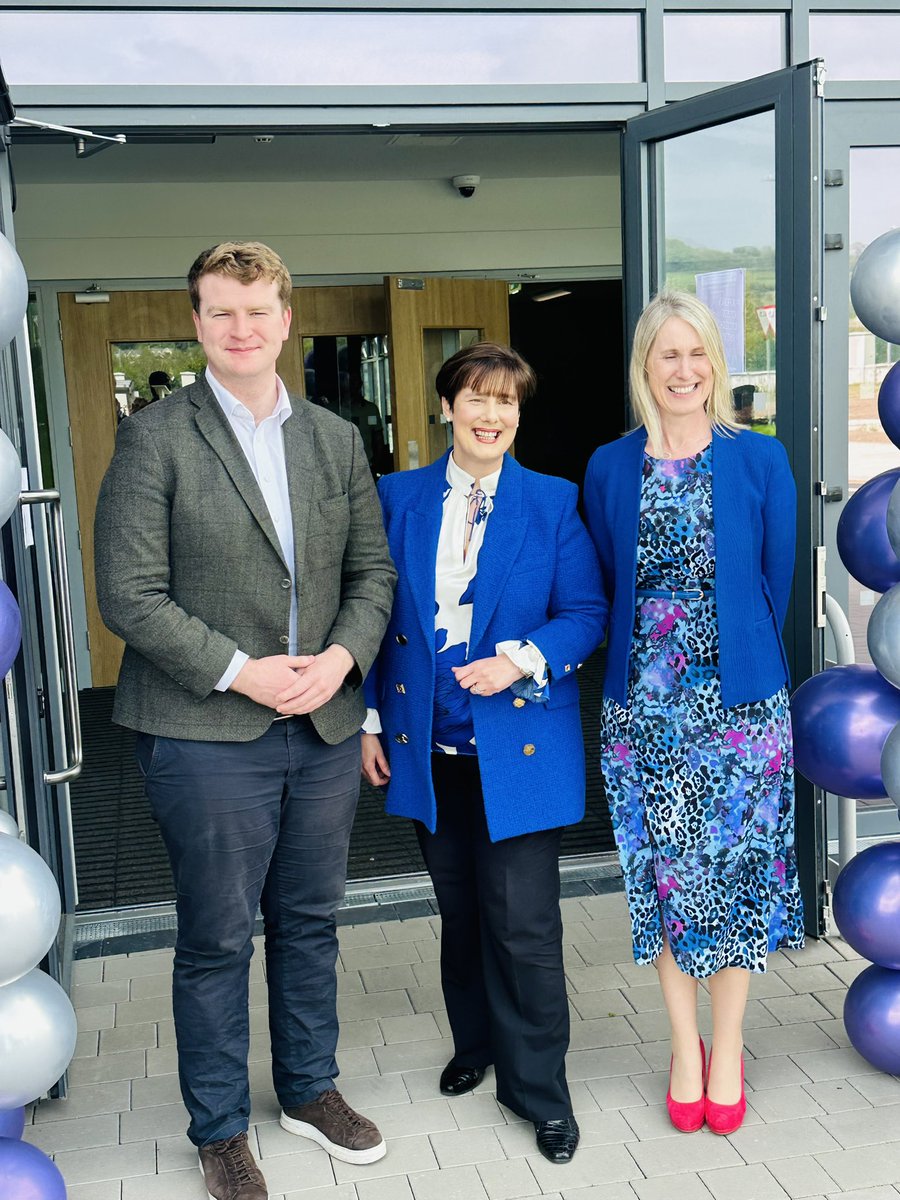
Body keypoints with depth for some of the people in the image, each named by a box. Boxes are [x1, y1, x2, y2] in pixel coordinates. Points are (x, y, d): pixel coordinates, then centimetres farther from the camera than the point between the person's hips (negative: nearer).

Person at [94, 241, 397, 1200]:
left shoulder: (335, 439, 9)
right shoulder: (154, 437, -6)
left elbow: (372, 571, 10)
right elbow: (128, 593, -11)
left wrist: (341, 657, -8)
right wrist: (241, 672, -16)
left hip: (325, 725, 5)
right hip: (208, 733, -4)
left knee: (309, 921, 18)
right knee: (215, 940, 8)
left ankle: (310, 1089, 39)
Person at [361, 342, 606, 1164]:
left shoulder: (554, 502, -1)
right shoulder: (400, 498, 5)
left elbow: (587, 611, -2)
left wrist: (522, 660, -18)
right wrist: (371, 719, 5)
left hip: (520, 744, -3)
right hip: (431, 747, 3)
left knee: (524, 923, -3)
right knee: (459, 911, 17)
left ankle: (539, 1088, 16)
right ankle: (475, 1045, 39)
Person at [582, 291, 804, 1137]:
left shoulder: (760, 461, -1)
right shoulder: (610, 468, 3)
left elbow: (775, 582, 2)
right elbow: (606, 590, 8)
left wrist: (735, 664, 3)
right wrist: (649, 663, 4)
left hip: (739, 700, -1)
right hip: (642, 704, 1)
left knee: (734, 867, 7)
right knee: (663, 873, 8)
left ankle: (727, 1050, 24)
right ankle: (684, 1046, 25)